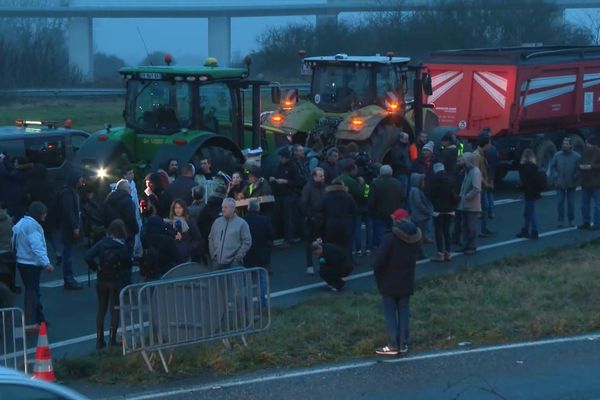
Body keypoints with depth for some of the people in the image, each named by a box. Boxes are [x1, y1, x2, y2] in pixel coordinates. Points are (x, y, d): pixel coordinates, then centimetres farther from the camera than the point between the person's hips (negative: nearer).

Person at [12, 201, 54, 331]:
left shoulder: (21, 223, 13)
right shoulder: (32, 225, -20)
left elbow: (16, 243, 22)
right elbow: (37, 246, -30)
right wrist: (46, 263, -35)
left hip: (23, 262, 10)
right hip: (31, 264, -10)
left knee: (32, 291, 17)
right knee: (32, 292, -5)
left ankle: (39, 319, 27)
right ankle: (30, 324, -4)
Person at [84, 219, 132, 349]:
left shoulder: (101, 244, -5)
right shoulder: (122, 247, -12)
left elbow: (87, 257, -13)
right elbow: (128, 265, -11)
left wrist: (95, 267, -1)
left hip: (102, 281, 3)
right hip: (116, 282, -3)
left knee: (101, 310, 13)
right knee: (115, 311, 6)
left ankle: (99, 340, 13)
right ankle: (112, 340, 4)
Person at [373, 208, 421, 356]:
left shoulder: (391, 238, -20)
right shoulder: (416, 239, 0)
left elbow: (379, 260, -20)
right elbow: (416, 256, 7)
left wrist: (377, 275, -3)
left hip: (389, 283, -5)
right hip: (407, 282, 5)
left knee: (390, 313, 2)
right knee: (404, 312, 12)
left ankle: (393, 346, 0)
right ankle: (403, 345, 12)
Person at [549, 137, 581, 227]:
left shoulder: (576, 156, -6)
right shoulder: (557, 155, -1)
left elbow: (579, 169, -2)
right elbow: (552, 167, 5)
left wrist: (575, 177, -13)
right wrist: (555, 176, -5)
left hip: (571, 184, -1)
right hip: (560, 183, 1)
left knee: (571, 203, 7)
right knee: (560, 202, 1)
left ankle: (571, 220, 18)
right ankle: (560, 221, 8)